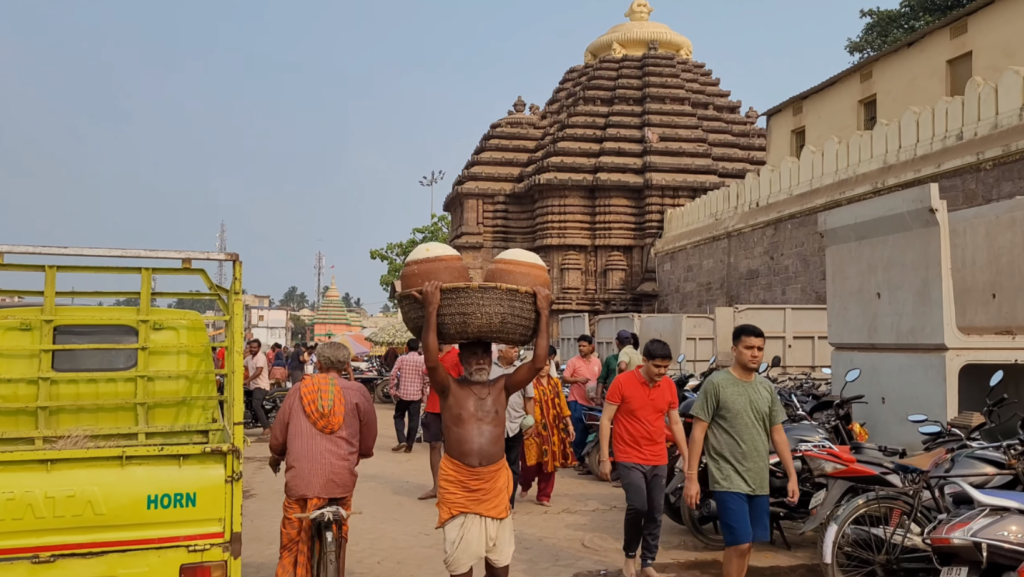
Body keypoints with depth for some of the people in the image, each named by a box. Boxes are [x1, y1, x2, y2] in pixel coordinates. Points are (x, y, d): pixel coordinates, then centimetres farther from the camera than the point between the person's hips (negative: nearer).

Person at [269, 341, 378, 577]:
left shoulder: (299, 389, 4)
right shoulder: (357, 392, 0)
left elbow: (279, 434, 11)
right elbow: (368, 441, 7)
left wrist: (276, 457, 32)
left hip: (300, 478, 0)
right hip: (340, 480, 0)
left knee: (292, 544, 11)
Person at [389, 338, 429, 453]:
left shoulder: (401, 359, -2)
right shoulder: (423, 360, 1)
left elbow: (393, 374, -8)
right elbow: (426, 379, -1)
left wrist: (393, 390, 0)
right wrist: (424, 394, 8)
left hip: (402, 393, -1)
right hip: (416, 395, 1)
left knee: (399, 417, 13)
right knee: (414, 420, 6)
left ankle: (402, 440, -3)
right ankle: (409, 445, 6)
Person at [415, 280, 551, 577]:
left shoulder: (502, 387, 4)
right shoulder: (449, 388, -3)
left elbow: (538, 363, -7)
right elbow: (431, 361, -22)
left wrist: (544, 314, -11)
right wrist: (431, 310, -27)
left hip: (495, 485, 3)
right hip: (458, 487, -2)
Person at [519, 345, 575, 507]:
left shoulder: (555, 382, 9)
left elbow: (562, 405, 11)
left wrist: (569, 426, 9)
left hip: (553, 430, 5)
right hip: (534, 429, -5)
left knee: (550, 463, 7)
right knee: (532, 463, -3)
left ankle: (544, 496, 20)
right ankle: (525, 485, 28)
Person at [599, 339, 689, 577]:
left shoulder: (669, 386, 2)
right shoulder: (622, 382, -10)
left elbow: (676, 423, 12)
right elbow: (606, 420, -7)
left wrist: (686, 458, 10)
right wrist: (604, 458, -10)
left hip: (658, 460, 4)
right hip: (629, 459, -4)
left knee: (655, 512, 7)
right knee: (638, 506, -17)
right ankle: (630, 554, 8)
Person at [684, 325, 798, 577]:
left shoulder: (767, 387, 10)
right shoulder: (716, 383, -8)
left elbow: (777, 434, 14)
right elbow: (698, 431, -8)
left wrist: (792, 476, 10)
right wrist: (691, 477, -12)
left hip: (758, 481, 6)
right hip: (728, 481, -6)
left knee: (747, 544, 11)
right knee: (739, 544, -10)